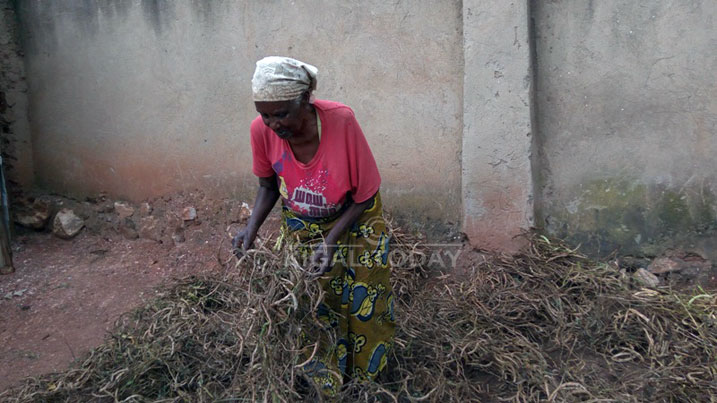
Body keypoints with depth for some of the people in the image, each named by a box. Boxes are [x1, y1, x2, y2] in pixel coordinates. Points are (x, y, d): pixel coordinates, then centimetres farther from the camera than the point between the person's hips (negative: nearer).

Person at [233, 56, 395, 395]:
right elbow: (268, 186, -5)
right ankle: (324, 376, 35)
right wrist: (252, 227, -21)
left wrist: (331, 240, -30)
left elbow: (363, 196, -22)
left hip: (352, 218, -2)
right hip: (301, 224, 2)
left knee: (362, 301, 9)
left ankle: (365, 373, 38)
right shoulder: (261, 130, -25)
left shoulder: (341, 121, -35)